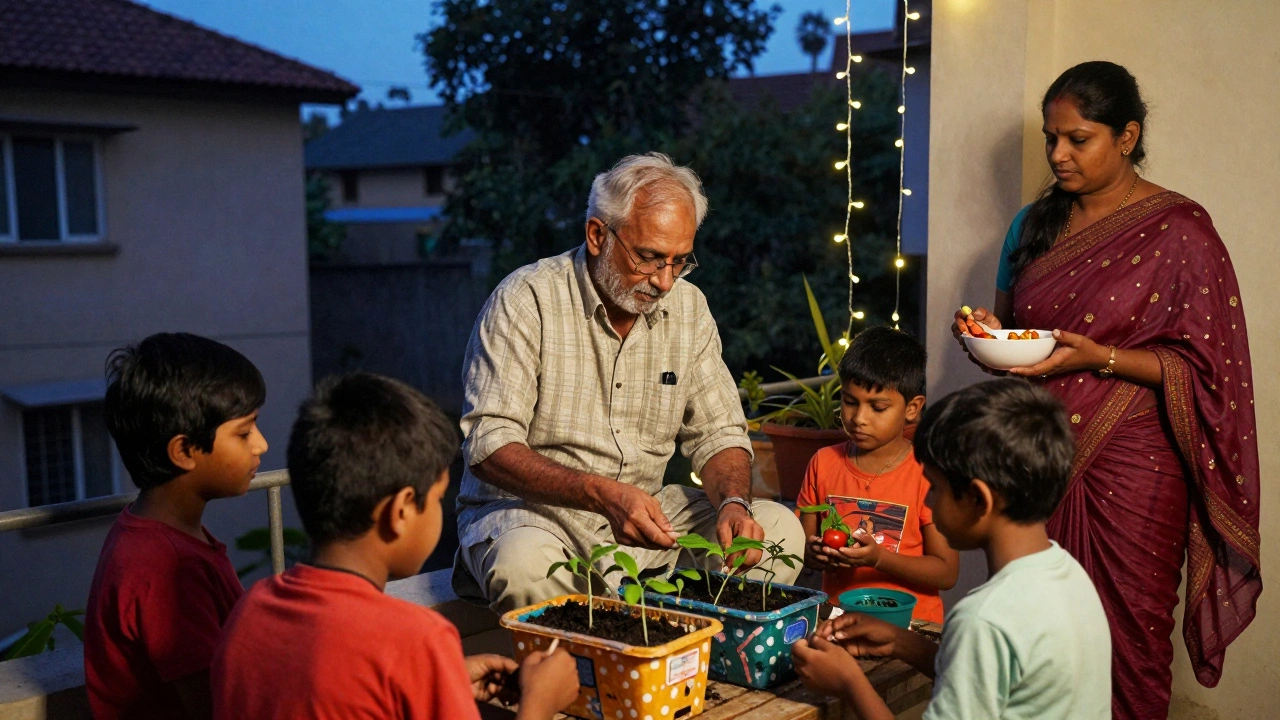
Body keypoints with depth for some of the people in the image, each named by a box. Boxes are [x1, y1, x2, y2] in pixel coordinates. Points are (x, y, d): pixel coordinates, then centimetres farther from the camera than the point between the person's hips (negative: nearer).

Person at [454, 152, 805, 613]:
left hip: (643, 516, 5)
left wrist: (734, 502, -17)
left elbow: (717, 433, 7)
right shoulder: (526, 299, -14)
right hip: (530, 510, -5)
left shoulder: (688, 307, 4)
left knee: (778, 527, -11)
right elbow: (488, 446, -20)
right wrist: (603, 494, -34)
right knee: (523, 564, -38)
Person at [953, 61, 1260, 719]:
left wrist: (1098, 356, -20)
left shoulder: (1178, 231, -5)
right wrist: (987, 333, -3)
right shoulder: (1034, 225, 11)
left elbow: (1201, 367, -7)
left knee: (1127, 638, 2)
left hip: (1130, 465, -4)